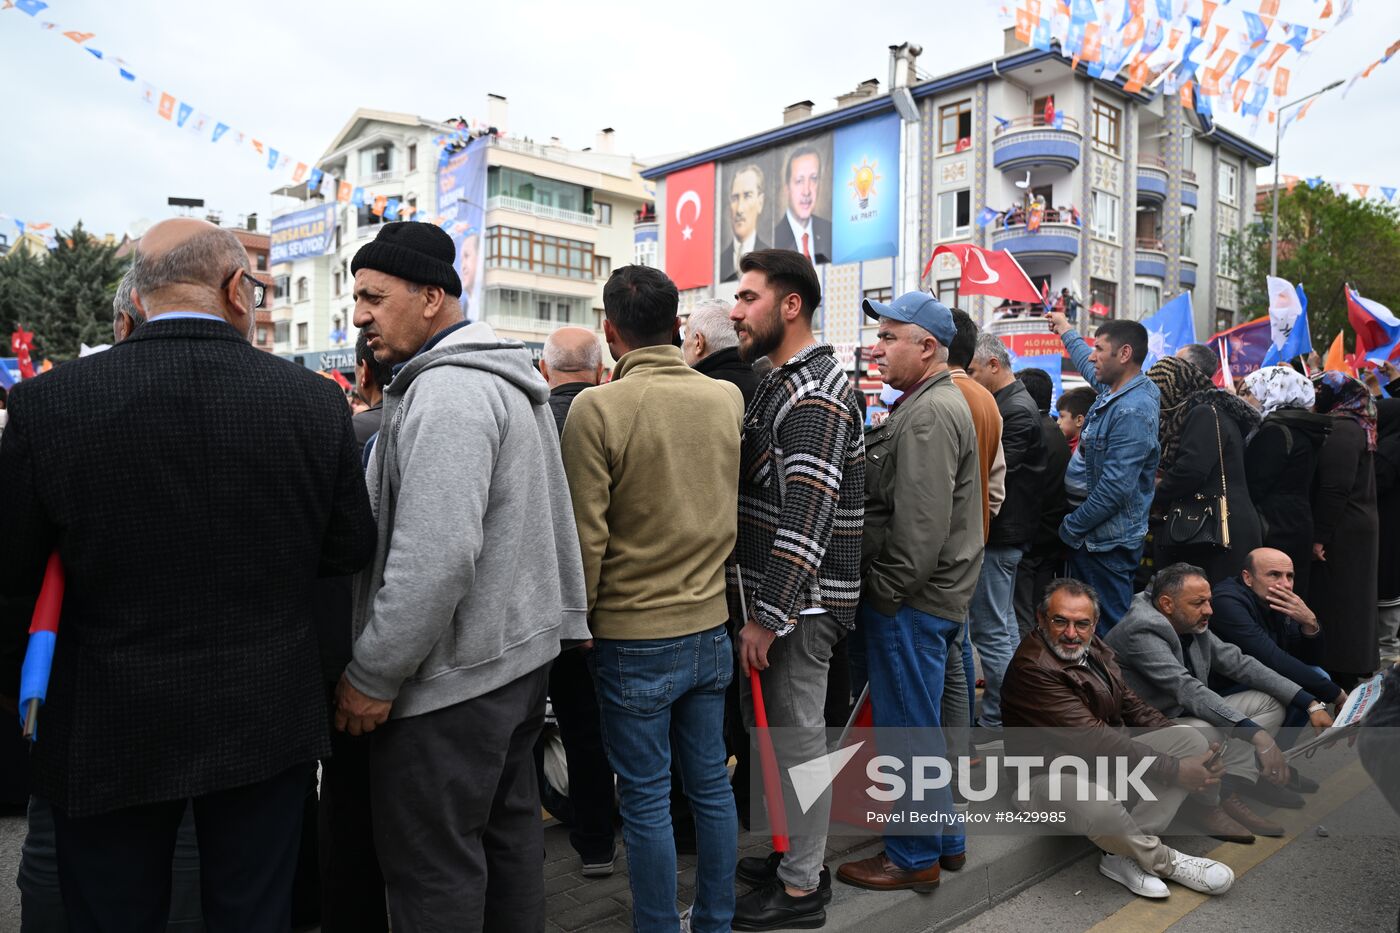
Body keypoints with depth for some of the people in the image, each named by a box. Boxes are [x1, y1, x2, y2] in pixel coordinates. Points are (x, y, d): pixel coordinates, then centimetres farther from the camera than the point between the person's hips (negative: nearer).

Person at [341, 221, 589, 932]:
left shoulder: (444, 393, -19)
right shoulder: (511, 380, 13)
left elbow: (435, 558, -26)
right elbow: (557, 520, 17)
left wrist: (371, 675, -17)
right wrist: (564, 618, 22)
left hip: (454, 679, -10)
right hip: (523, 653, 10)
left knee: (433, 870, 4)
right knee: (508, 831, 21)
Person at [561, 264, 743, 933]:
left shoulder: (598, 408, -16)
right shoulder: (727, 398, -1)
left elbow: (586, 537, -14)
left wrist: (580, 620, -1)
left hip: (633, 637, -5)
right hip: (710, 626, 5)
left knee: (647, 798, 9)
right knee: (710, 783, 17)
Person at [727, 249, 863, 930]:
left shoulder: (817, 396, -18)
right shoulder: (781, 383, 14)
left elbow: (807, 519, -24)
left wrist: (768, 617, -22)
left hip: (799, 602, -10)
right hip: (774, 595, 10)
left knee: (797, 735, 3)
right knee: (769, 726, 19)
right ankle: (789, 852, 36)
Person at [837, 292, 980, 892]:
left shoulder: (930, 415, -18)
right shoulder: (931, 404, 16)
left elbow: (920, 526, -25)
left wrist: (884, 592, -16)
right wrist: (884, 590, 17)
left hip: (912, 600, -10)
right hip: (928, 595, 10)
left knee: (907, 728, 3)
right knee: (920, 723, 20)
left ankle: (915, 857, 18)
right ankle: (945, 839, 34)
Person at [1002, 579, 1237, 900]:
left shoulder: (1094, 648, 6)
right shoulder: (1032, 668, -24)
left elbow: (1131, 705, 12)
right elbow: (1092, 738, -26)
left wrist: (1187, 744, -3)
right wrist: (1173, 770, -24)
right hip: (1052, 773, -9)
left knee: (1192, 739, -4)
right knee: (1093, 802, -41)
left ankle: (1125, 853, -11)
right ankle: (1163, 860, -5)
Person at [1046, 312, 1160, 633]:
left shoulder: (1132, 411, -22)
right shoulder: (1114, 390, 8)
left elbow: (1116, 487, -25)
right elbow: (1088, 365, 33)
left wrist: (1071, 527, -15)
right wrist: (1066, 332, 48)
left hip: (1108, 544, -10)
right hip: (1094, 537, 10)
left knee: (1108, 630, -3)